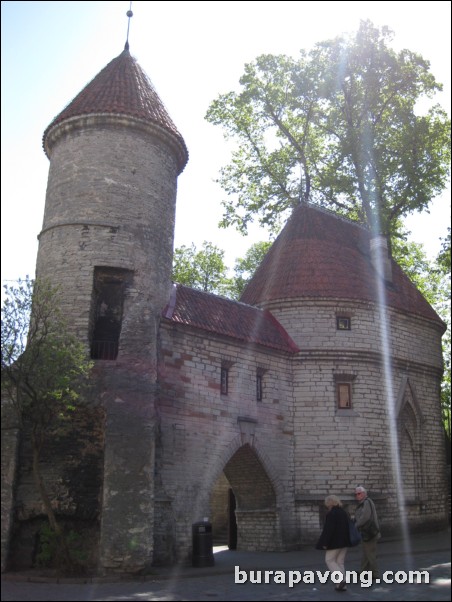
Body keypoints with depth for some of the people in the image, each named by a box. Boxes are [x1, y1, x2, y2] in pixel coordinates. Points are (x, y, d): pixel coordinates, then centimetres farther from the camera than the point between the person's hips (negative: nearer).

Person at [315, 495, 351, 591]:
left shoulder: (331, 514, -17)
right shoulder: (344, 513, 9)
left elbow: (328, 530, -21)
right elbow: (347, 527, 15)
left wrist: (325, 543, -16)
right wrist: (347, 541, 21)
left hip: (334, 542, -8)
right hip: (344, 542, 8)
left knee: (329, 560, 4)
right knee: (340, 562, 12)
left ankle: (341, 579, -10)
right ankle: (342, 585, 11)